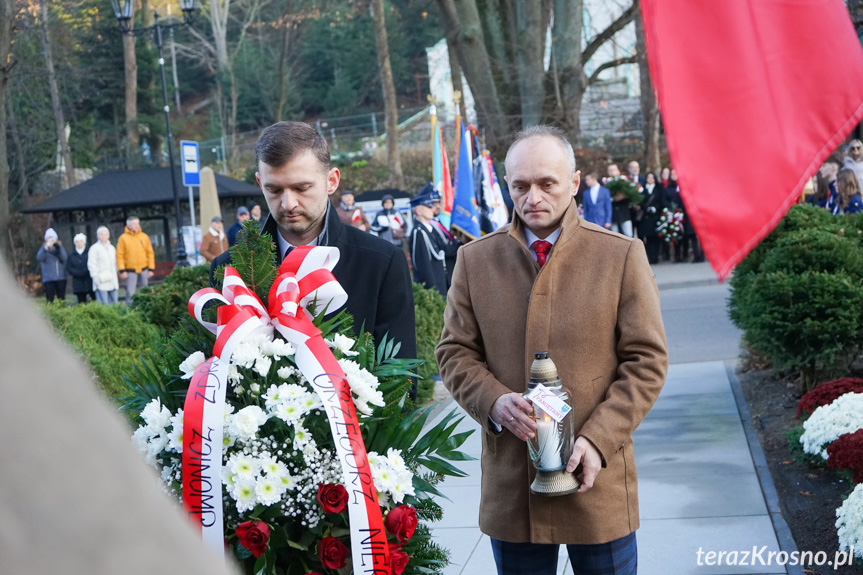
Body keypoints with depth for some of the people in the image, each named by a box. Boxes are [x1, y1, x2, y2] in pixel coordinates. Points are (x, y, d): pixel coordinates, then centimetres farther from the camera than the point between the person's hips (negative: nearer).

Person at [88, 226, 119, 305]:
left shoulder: (112, 248, 18)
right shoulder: (95, 248, -1)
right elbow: (91, 265, -6)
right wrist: (96, 278, -13)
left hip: (113, 282, 6)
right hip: (102, 283, -6)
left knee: (114, 303, 4)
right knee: (104, 304, -12)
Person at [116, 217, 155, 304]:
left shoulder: (144, 237, 7)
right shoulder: (123, 238, -2)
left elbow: (150, 253, 9)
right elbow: (120, 255, -4)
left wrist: (151, 269, 4)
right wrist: (122, 270, -9)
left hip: (143, 270, 3)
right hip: (130, 271, -3)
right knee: (130, 293, -7)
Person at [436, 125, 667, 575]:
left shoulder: (622, 256, -2)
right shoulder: (475, 259, 5)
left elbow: (646, 360, -2)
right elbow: (455, 352, 8)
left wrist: (598, 439, -13)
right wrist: (494, 401, -13)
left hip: (596, 482, -1)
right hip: (509, 487, 2)